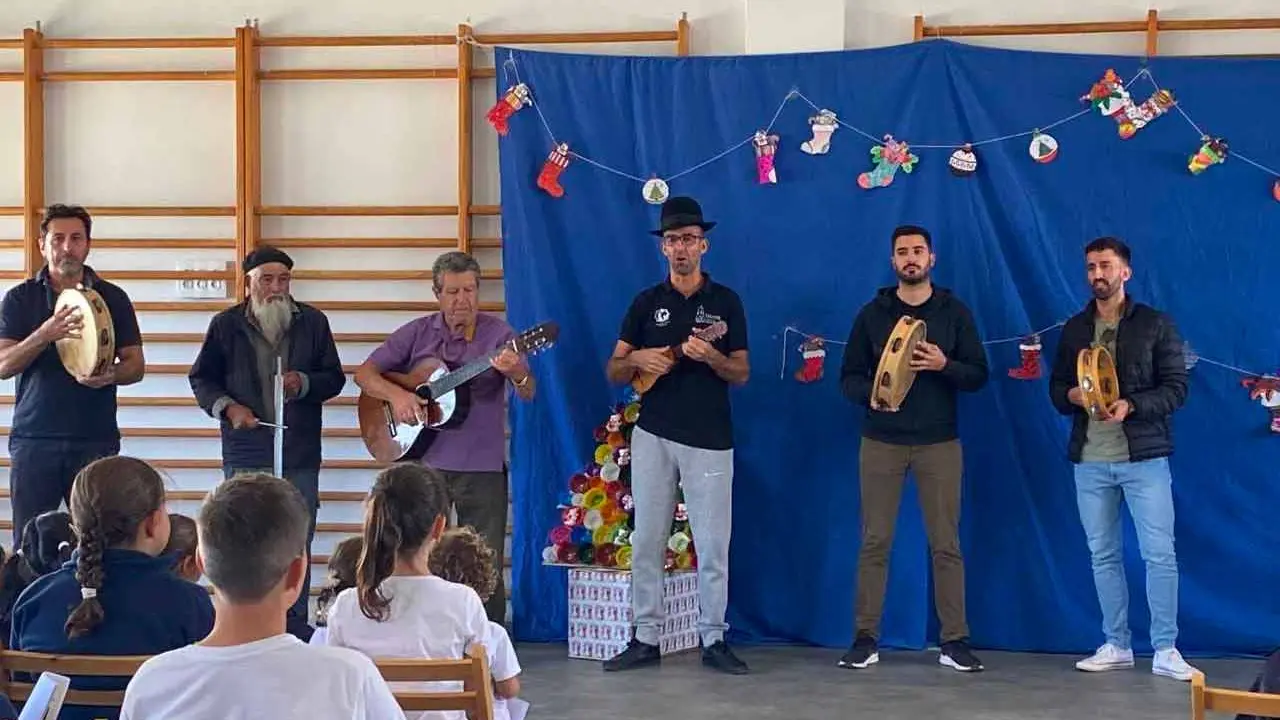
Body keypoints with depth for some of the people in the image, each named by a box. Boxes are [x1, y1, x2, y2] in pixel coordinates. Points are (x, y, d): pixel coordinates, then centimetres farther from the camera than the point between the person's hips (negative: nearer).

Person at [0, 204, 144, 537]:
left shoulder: (112, 298, 9)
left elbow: (136, 365, 9)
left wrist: (110, 375, -15)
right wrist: (45, 334, -20)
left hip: (96, 437, 0)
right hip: (34, 437, 0)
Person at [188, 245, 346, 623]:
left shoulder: (313, 322, 5)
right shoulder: (226, 324, 3)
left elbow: (334, 378, 8)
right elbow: (201, 379, 9)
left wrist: (302, 383, -12)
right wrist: (228, 407, -9)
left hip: (300, 454, 1)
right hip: (246, 454, -1)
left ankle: (295, 627, 16)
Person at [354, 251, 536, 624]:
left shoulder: (498, 333, 0)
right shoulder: (417, 333, 4)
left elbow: (528, 393, -9)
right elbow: (365, 373, 4)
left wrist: (516, 373, -33)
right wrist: (395, 394, -16)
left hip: (483, 466, -1)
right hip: (424, 462, 2)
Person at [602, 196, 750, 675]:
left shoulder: (726, 301, 3)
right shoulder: (646, 302, 7)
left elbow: (742, 374, 1)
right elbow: (613, 372, 8)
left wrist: (711, 357, -19)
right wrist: (636, 359, -13)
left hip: (710, 439, -2)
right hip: (653, 436, 2)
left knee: (713, 544, 0)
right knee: (647, 540, 4)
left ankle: (713, 639, 9)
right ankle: (646, 638, 12)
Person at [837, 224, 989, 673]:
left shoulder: (954, 312, 6)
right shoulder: (872, 313, 7)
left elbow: (979, 375, 3)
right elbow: (849, 376, 6)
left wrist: (944, 365, -17)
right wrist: (870, 394, -16)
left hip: (939, 443, 0)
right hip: (881, 443, 0)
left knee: (946, 544, 0)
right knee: (875, 542, 0)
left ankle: (954, 641, 5)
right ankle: (865, 639, 6)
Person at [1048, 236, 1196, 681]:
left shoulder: (1156, 324, 0)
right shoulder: (1074, 329, 12)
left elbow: (1176, 388, -4)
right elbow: (1056, 387, 14)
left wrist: (1131, 406, -20)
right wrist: (1071, 396, -10)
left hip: (1144, 457, -4)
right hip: (1090, 460, 4)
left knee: (1160, 554, -6)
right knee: (1103, 555, 8)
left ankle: (1165, 651, 0)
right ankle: (1116, 646, 17)